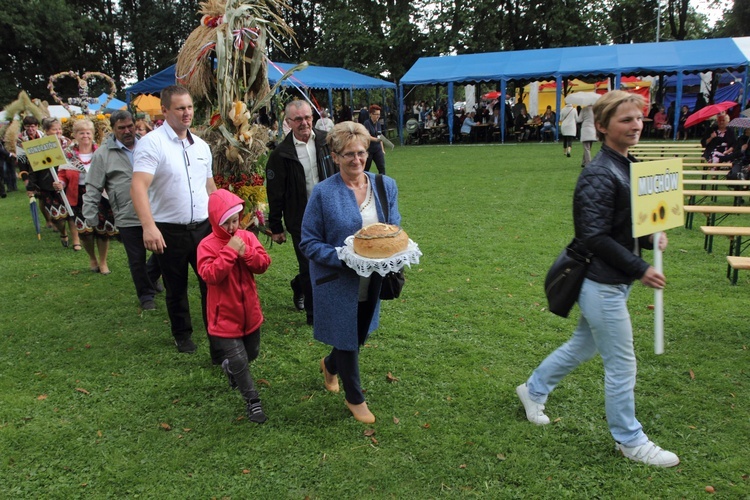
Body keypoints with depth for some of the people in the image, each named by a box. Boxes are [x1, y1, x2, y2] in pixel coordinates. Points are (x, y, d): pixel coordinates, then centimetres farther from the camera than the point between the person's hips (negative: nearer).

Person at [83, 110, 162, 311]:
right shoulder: (103, 154, -2)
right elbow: (93, 188, 0)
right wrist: (91, 218, -3)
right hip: (127, 219, -2)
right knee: (137, 260, 7)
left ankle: (151, 277, 40)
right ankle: (146, 295, 26)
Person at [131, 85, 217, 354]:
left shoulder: (201, 145, 9)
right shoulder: (151, 143, -11)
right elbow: (138, 187, -23)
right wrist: (149, 226, -35)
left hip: (203, 228, 4)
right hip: (169, 231, -4)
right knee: (176, 289, 13)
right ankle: (182, 334, 34)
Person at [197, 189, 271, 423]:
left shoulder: (247, 237, -2)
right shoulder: (207, 245, -15)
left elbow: (264, 264, -7)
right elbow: (210, 275, -26)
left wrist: (246, 252, -24)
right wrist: (230, 251, -27)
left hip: (250, 312, 5)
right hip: (225, 317, -5)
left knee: (252, 353, 24)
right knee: (239, 361, -3)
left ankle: (230, 367, 54)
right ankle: (252, 401, 13)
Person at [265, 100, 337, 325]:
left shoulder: (326, 141, 0)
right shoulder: (281, 154, -8)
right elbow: (275, 194, -4)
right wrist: (275, 227, -2)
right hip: (300, 219, -3)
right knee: (309, 265, 4)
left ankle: (299, 285, 42)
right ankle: (314, 313, 22)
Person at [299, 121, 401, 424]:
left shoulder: (386, 186, -1)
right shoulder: (323, 193, -14)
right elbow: (309, 242, -11)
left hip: (373, 281, 5)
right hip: (338, 282, -5)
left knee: (360, 335, 21)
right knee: (347, 339, 9)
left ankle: (330, 365, 55)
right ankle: (355, 399, 35)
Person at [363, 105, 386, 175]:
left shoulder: (378, 124, 9)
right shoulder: (367, 123, -12)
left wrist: (382, 149, 15)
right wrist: (376, 139, -41)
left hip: (378, 149, 5)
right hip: (368, 150, -5)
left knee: (382, 167, -7)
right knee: (365, 169, 7)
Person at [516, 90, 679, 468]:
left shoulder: (626, 166, 8)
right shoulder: (599, 175, -22)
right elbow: (595, 237, -24)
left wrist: (650, 238, -1)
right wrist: (639, 269, -19)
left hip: (614, 280, 10)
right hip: (602, 283, -10)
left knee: (583, 345, 24)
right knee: (622, 365, 5)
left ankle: (533, 390, 42)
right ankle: (630, 441, 24)